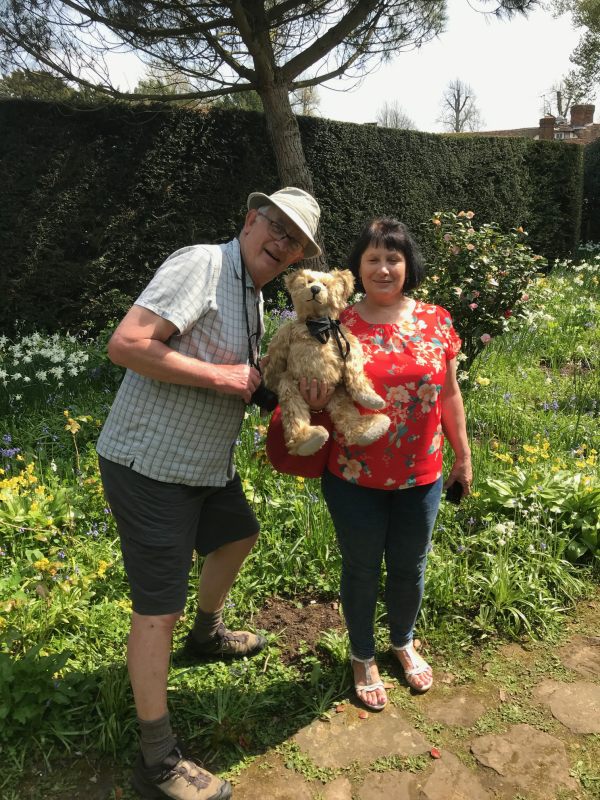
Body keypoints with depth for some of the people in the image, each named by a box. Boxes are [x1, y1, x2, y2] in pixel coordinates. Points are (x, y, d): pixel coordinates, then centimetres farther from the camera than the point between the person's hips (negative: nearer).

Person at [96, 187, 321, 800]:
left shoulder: (251, 294, 12)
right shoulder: (201, 265, -18)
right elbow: (126, 344, -28)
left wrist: (261, 384, 2)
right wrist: (221, 376, -22)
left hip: (207, 462, 10)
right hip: (150, 464, -10)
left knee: (236, 537, 28)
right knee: (159, 606, -1)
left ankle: (207, 634, 55)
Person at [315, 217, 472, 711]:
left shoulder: (436, 321, -2)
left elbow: (449, 394, 6)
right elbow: (322, 399, -1)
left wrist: (463, 455, 10)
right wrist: (314, 405, -25)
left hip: (420, 478, 2)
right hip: (355, 480, -2)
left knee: (409, 567, 20)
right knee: (362, 569, 16)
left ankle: (403, 642, 50)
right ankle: (363, 657, 42)